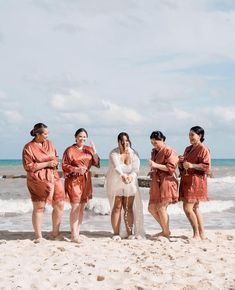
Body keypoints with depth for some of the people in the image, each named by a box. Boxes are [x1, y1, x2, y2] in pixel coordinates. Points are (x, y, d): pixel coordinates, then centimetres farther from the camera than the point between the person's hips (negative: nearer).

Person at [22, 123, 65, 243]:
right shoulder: (29, 147, -8)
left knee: (59, 205, 4)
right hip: (38, 181, -6)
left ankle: (55, 233, 20)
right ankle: (38, 236, 13)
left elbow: (55, 156, 24)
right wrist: (47, 164, -17)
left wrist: (55, 162, -1)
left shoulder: (49, 143, 11)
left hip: (53, 178, 6)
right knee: (39, 208, 1)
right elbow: (28, 166, -13)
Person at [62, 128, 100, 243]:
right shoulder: (70, 150, -3)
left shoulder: (89, 149, 12)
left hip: (86, 181, 6)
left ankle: (77, 232, 19)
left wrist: (94, 151, -6)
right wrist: (76, 169, -20)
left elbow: (97, 163, 8)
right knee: (75, 207, -11)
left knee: (82, 208, 9)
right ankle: (74, 235, -7)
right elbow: (64, 166, -6)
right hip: (74, 180, -5)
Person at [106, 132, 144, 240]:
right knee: (117, 207, -5)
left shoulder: (133, 153, 1)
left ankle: (130, 233, 8)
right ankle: (116, 233, -2)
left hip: (130, 184, 2)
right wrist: (122, 175, -47)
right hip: (116, 184, -2)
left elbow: (136, 167, -14)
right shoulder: (114, 153, -7)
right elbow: (116, 166, -26)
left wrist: (131, 175, -37)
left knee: (129, 208, 2)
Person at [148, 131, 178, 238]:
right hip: (156, 183, 9)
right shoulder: (154, 151, 17)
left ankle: (166, 233, 3)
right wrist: (152, 170, 14)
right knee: (151, 208, 8)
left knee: (161, 208, -12)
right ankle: (164, 230, 22)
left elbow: (171, 167, -17)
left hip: (166, 182, -9)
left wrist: (156, 165, -20)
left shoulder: (169, 151, -8)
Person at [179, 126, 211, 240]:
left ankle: (196, 234, -3)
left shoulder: (203, 149, -7)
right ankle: (201, 234, 15)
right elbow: (182, 167, 23)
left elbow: (206, 166, -14)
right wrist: (181, 162, 1)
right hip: (186, 181, 8)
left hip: (196, 181, -8)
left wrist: (192, 165, -24)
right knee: (195, 208, 9)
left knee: (188, 208, -13)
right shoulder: (188, 149, 18)